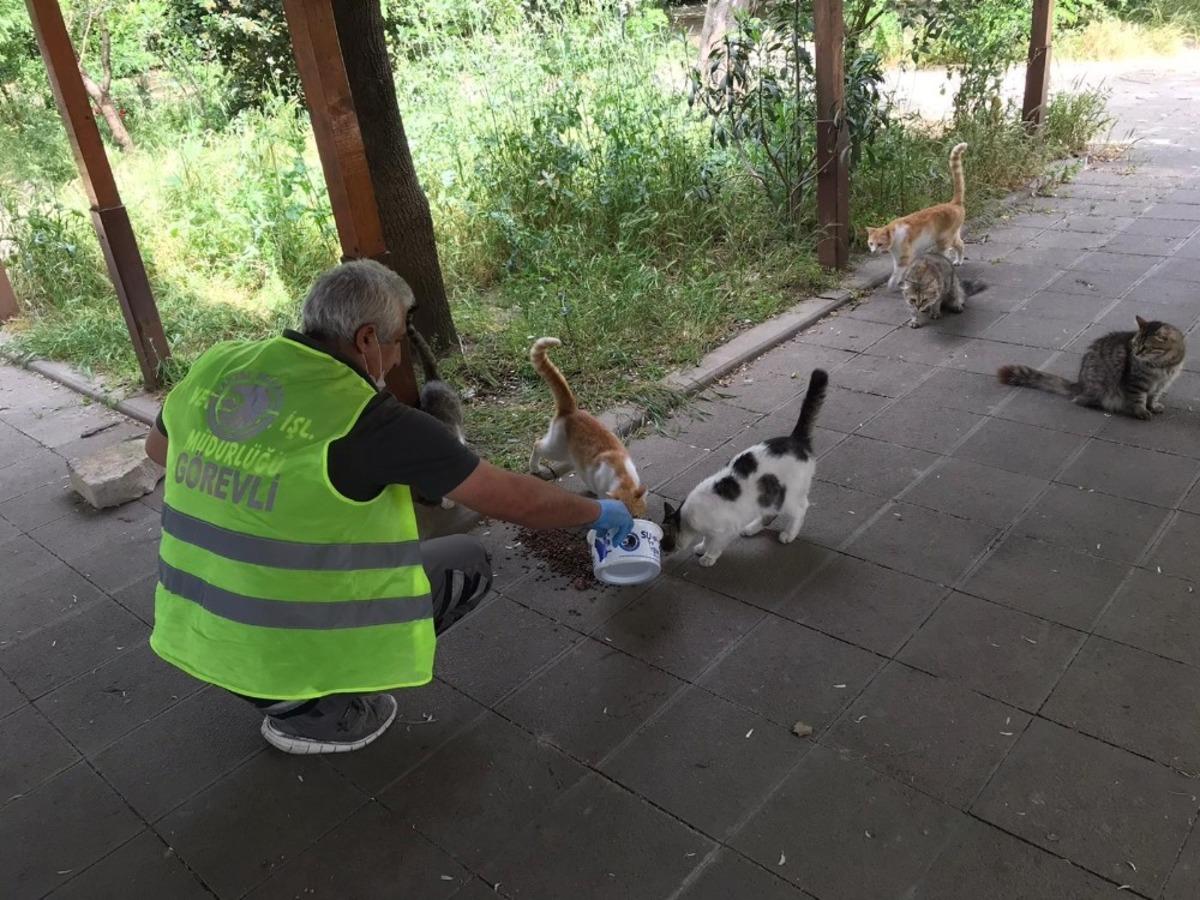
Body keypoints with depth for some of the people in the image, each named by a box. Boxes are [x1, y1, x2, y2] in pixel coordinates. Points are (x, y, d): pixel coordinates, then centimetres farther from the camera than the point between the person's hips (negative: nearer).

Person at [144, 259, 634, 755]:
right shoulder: (370, 420, -21)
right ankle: (317, 711, 5)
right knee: (468, 562, 8)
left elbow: (158, 448, 19)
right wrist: (599, 512, 4)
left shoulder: (217, 367, -3)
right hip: (295, 651, -6)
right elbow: (515, 499, -13)